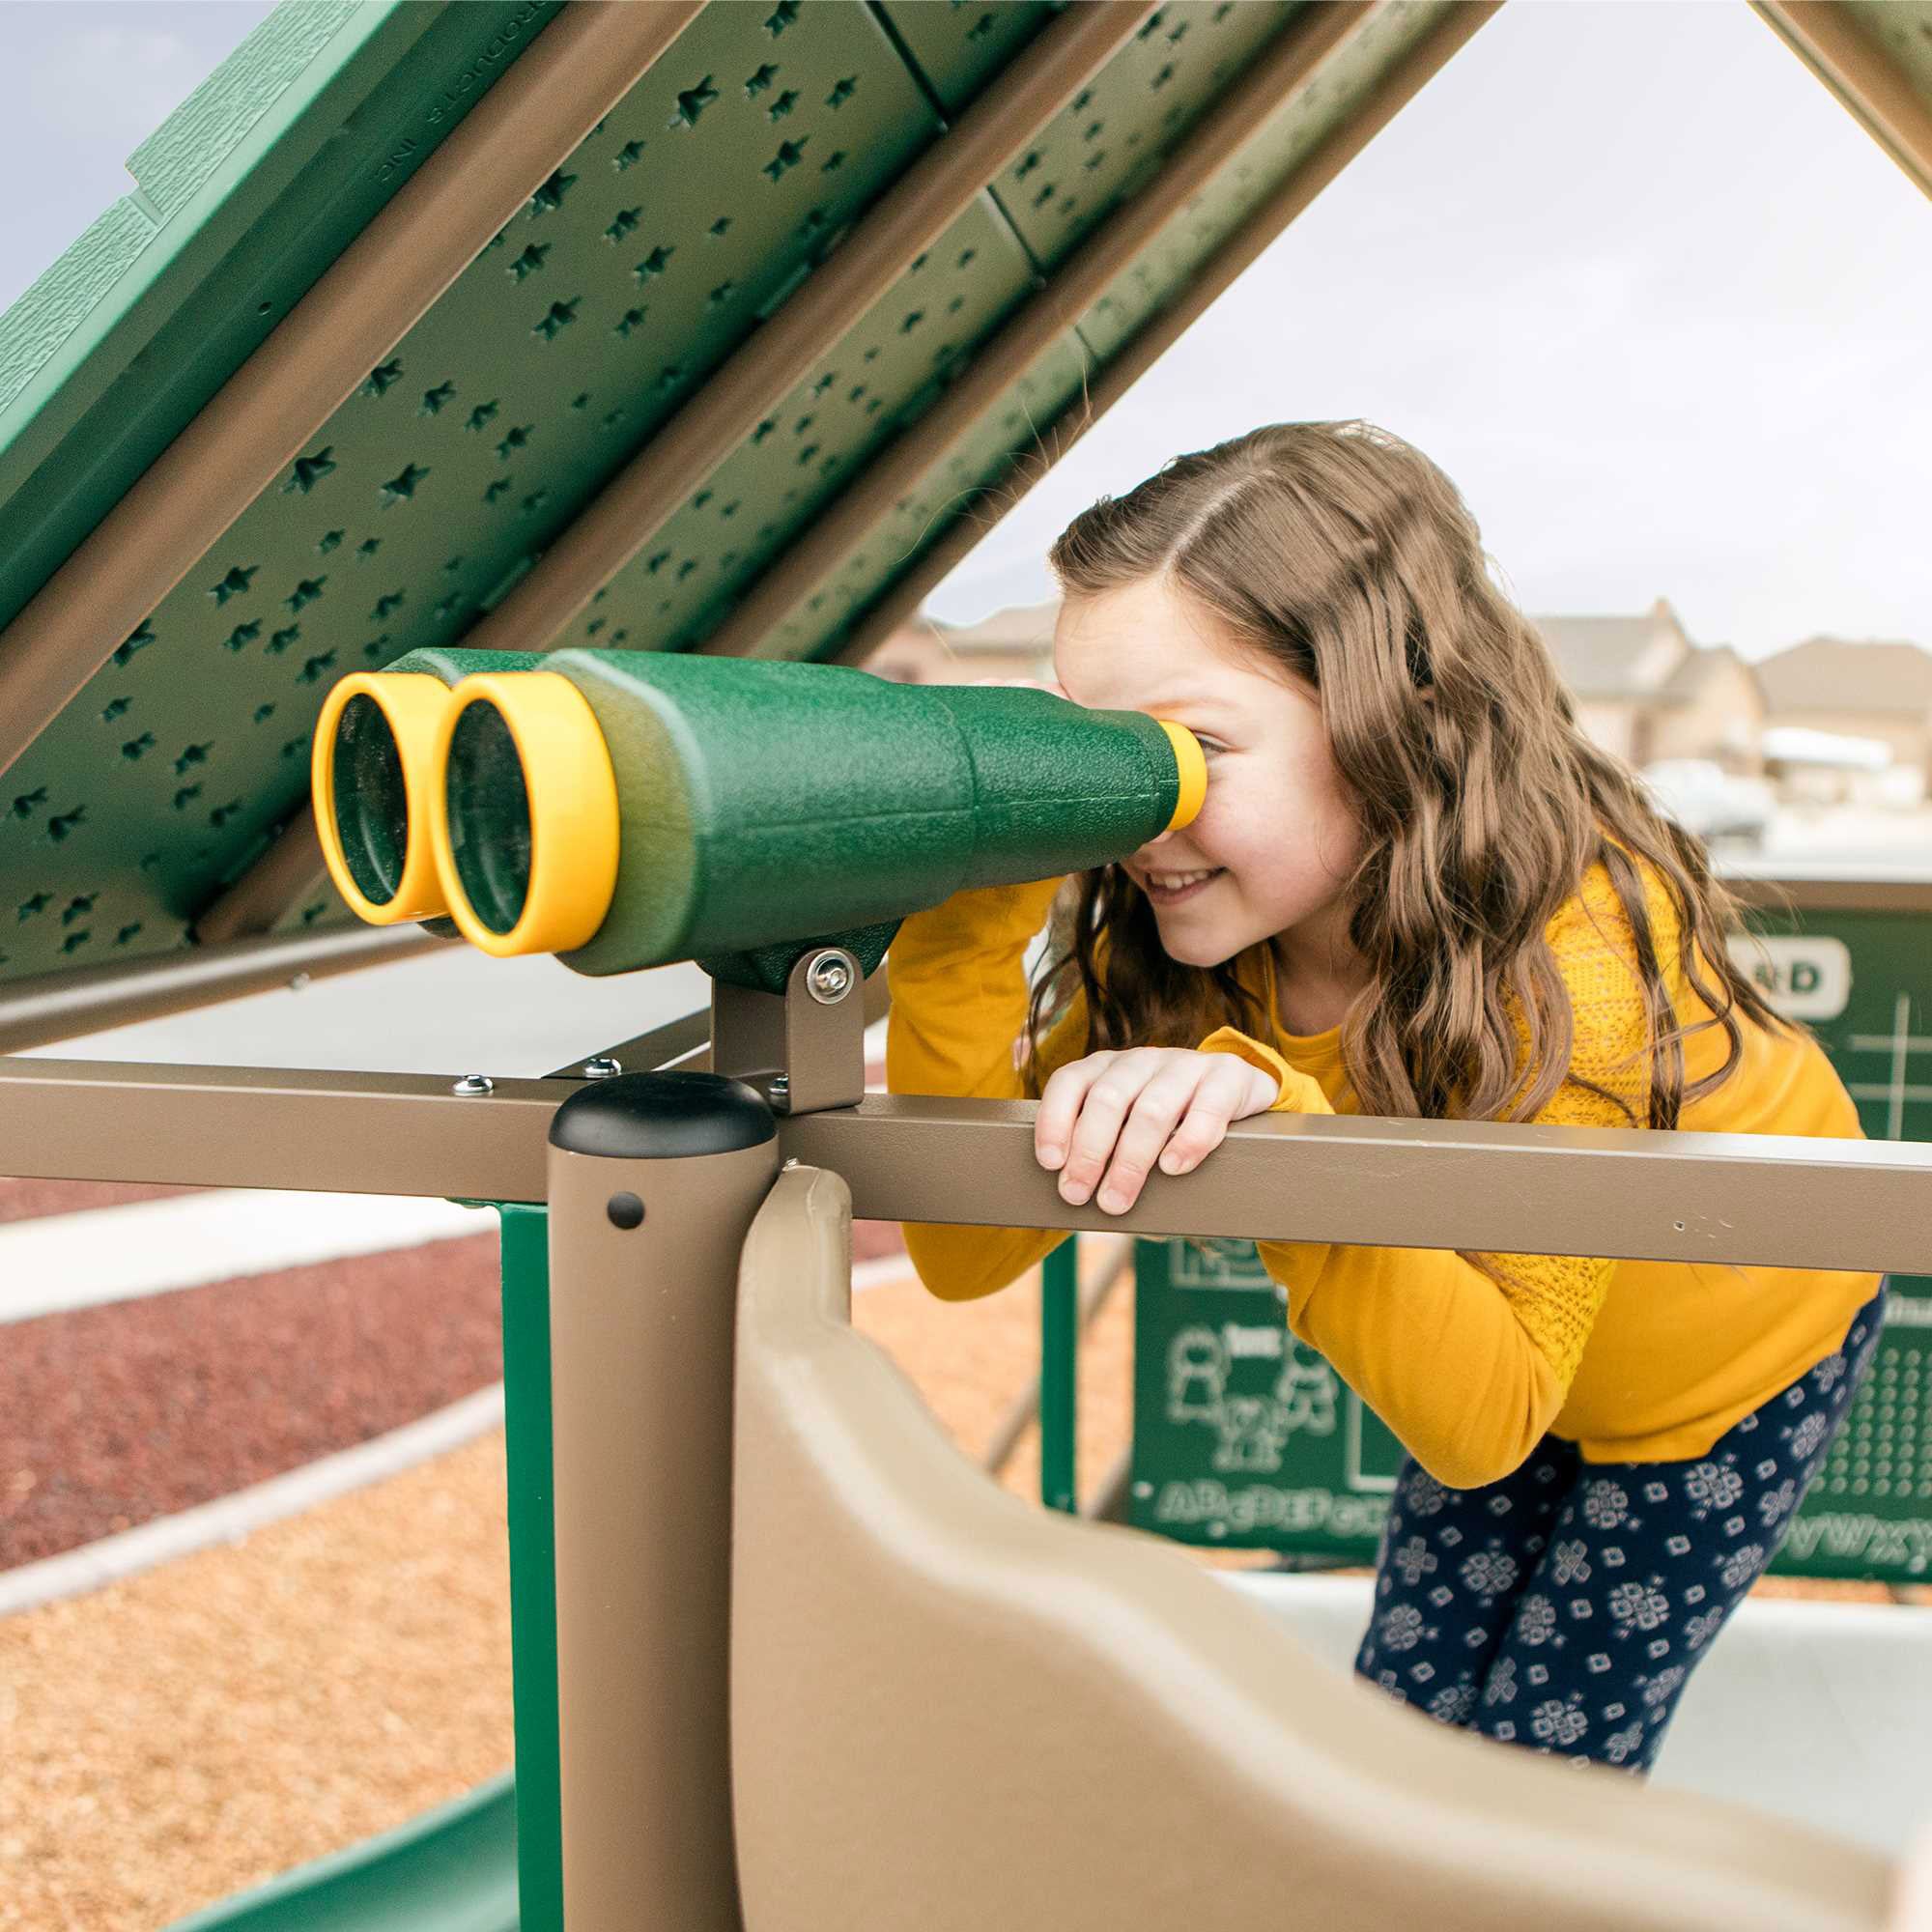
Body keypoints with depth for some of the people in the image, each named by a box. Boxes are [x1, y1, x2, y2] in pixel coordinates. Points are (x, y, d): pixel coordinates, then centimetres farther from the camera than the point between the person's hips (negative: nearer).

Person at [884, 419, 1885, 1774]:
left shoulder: (1571, 947, -41)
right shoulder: (1178, 924, -27)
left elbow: (1482, 1422, -38)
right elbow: (970, 1248, -28)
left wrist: (1280, 1127, -54)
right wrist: (962, 925, -42)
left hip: (1738, 1344, -4)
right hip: (1499, 1335, 4)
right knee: (1405, 1723, 13)